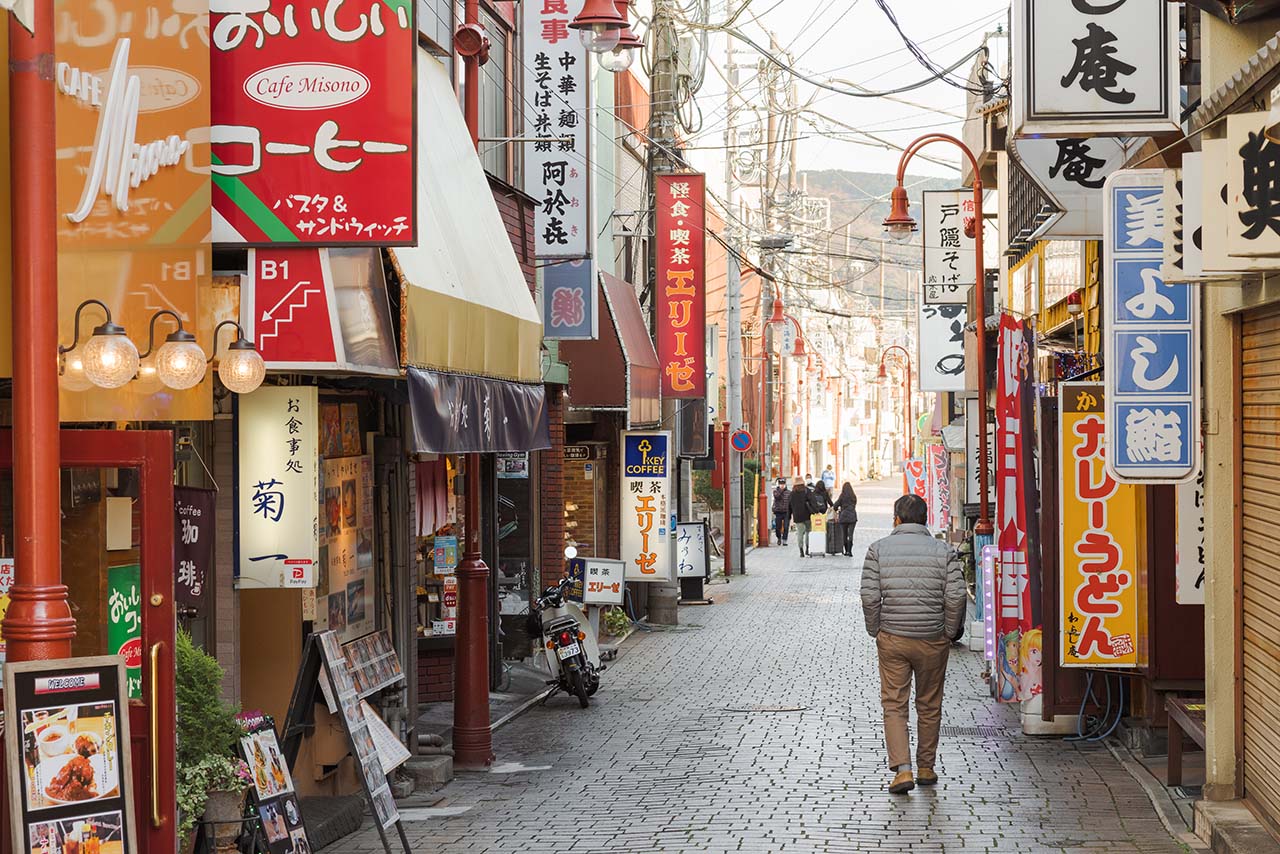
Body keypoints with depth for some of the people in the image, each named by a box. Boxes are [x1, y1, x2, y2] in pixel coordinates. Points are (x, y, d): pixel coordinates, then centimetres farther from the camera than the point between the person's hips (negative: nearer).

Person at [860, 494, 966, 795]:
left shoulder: (879, 549, -2)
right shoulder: (944, 552, -1)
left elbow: (870, 597, -7)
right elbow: (956, 597, -8)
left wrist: (875, 631, 5)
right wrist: (949, 632, 4)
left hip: (892, 639, -1)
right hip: (933, 640, 1)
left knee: (894, 705, 3)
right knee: (929, 706, 14)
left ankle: (902, 769, -10)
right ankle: (926, 767, 23)